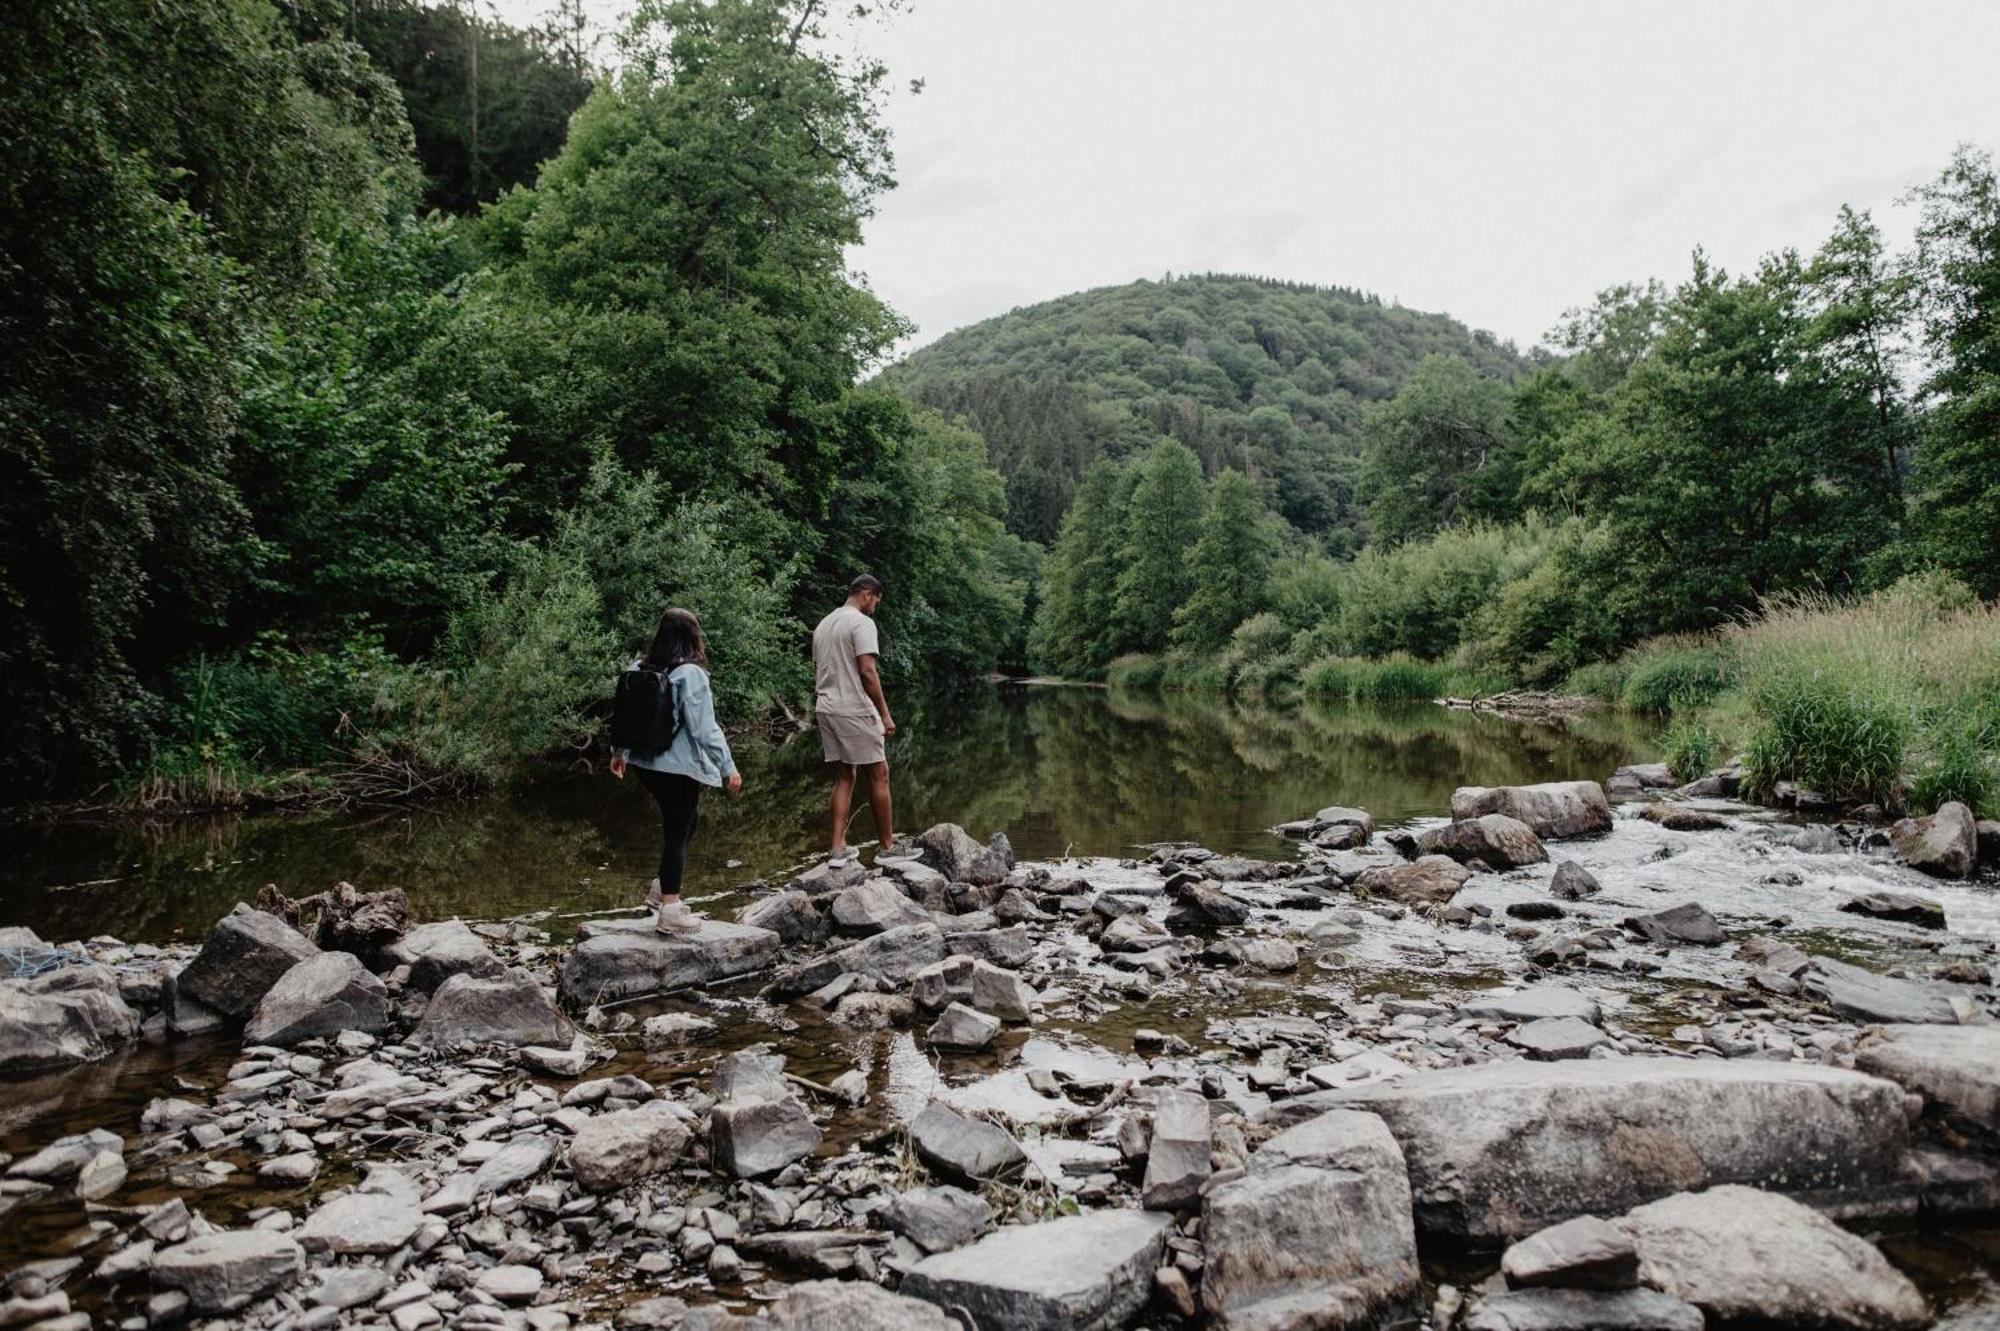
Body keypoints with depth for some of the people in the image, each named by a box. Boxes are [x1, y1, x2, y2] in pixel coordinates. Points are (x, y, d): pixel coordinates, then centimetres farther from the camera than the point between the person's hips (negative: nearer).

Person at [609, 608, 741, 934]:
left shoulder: (641, 668, 5)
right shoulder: (690, 673, -16)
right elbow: (705, 728, -18)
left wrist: (618, 752, 25)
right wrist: (728, 767, -13)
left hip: (645, 762, 7)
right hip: (678, 766, -7)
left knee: (681, 823, 23)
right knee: (678, 831, 3)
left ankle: (664, 888, 25)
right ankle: (669, 909, 9)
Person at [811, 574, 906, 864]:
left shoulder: (823, 625, 16)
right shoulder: (862, 623, -11)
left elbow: (818, 672, 17)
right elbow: (867, 671, -18)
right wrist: (885, 714, -15)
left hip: (826, 709, 8)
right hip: (854, 710, -8)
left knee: (845, 776, 12)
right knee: (878, 775, 3)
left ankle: (839, 848, 8)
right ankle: (887, 846, 9)